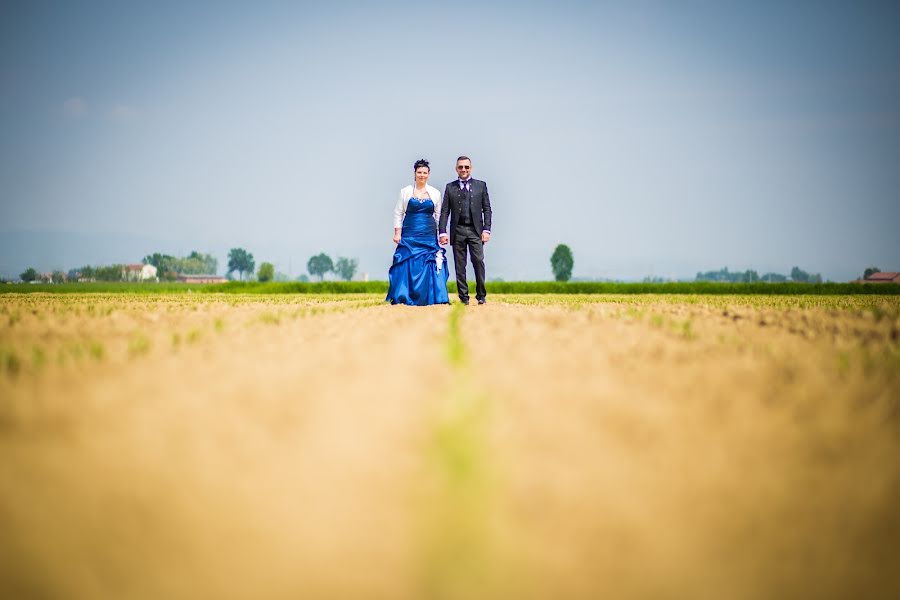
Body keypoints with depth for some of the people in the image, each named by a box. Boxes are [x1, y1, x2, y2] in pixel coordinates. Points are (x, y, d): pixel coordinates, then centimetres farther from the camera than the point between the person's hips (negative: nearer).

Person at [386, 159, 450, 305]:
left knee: (429, 265, -3)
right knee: (407, 265, -6)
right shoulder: (406, 191, 4)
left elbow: (438, 215, 11)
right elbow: (398, 213, 5)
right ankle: (402, 297, -1)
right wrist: (397, 233, -2)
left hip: (429, 236, 1)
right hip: (410, 235, -1)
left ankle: (430, 297, 3)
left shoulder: (435, 193, 7)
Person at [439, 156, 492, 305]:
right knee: (460, 266, 2)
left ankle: (481, 295, 0)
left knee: (478, 261, -11)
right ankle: (463, 297, 7)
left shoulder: (481, 186, 10)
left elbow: (487, 209, 7)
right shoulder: (450, 187, 10)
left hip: (475, 230, -1)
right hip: (457, 231, 1)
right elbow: (444, 211, 7)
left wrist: (486, 230, -3)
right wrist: (443, 232, -3)